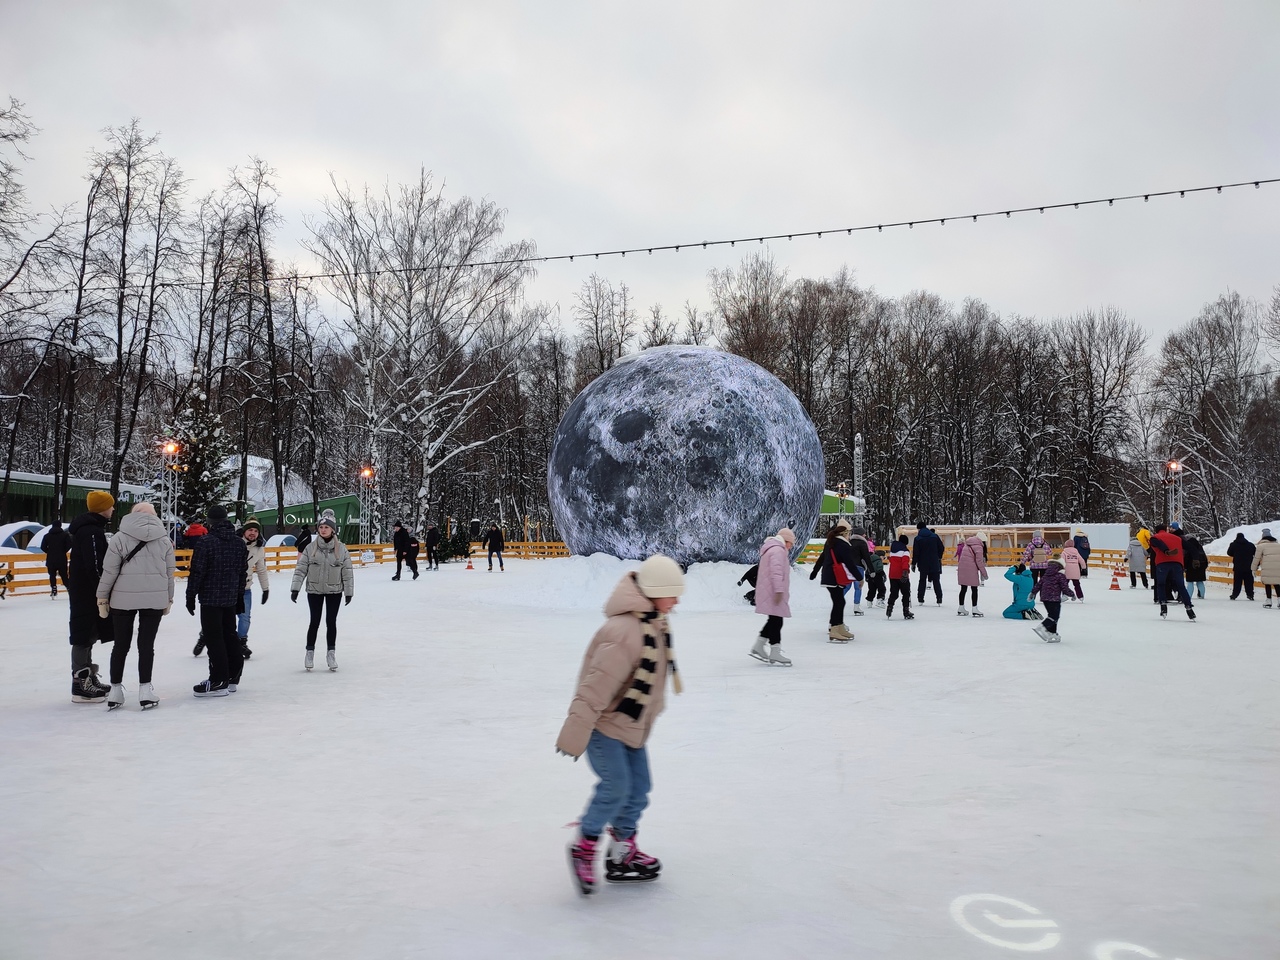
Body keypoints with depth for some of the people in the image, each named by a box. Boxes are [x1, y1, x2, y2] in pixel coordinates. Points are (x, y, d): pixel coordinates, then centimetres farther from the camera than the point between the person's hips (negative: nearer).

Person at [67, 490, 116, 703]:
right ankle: (80, 685, -1)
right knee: (84, 635, -6)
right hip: (87, 591, -11)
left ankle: (88, 679, 29)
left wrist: (102, 591, 22)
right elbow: (94, 565, -24)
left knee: (88, 635, 18)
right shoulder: (91, 530, -18)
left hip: (86, 590, 11)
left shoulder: (91, 527, 15)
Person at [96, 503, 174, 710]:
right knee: (147, 643, 6)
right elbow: (170, 572, 7)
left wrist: (102, 597, 5)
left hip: (123, 598, -1)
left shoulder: (120, 537, -3)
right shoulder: (164, 539, 5)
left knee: (121, 644, 10)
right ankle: (145, 690, 5)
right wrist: (168, 598, 15)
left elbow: (109, 570, -5)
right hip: (155, 598, 1)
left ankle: (116, 690, 17)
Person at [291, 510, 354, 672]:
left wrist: (349, 591, -3)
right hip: (314, 590, 0)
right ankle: (310, 652, 21)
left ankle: (331, 653, 17)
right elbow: (300, 569, -5)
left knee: (331, 622, 5)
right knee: (314, 621, 6)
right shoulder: (310, 548, -5)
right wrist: (295, 588, -11)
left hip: (334, 591, 0)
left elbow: (347, 572, -2)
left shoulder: (341, 548, -5)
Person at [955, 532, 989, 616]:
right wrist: (984, 573, -1)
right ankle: (975, 610, 3)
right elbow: (979, 561, -9)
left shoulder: (967, 545, 18)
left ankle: (961, 609, 16)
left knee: (963, 588, 13)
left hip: (961, 568, 7)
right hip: (970, 569, -7)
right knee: (974, 589, 2)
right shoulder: (978, 547, -6)